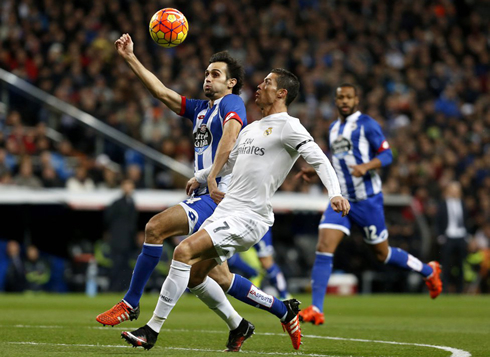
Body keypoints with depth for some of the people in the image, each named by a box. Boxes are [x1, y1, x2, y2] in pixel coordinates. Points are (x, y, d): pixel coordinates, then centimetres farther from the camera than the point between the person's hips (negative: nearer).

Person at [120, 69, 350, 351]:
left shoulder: (288, 127, -6)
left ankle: (152, 330, -16)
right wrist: (200, 178, 48)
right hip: (227, 209, 10)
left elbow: (319, 159, -15)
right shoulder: (251, 129, 20)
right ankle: (284, 311, 18)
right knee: (198, 272, 10)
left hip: (249, 217, -10)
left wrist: (335, 193, -30)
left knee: (184, 251, -21)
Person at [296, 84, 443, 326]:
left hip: (367, 199, -5)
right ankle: (316, 310, -14)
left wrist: (366, 166, -28)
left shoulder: (366, 124, -6)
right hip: (341, 199, 5)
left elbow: (387, 155, -10)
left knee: (382, 254, 6)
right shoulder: (333, 129, 16)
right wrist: (315, 171, 15)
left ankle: (429, 271, 31)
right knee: (323, 249, -12)